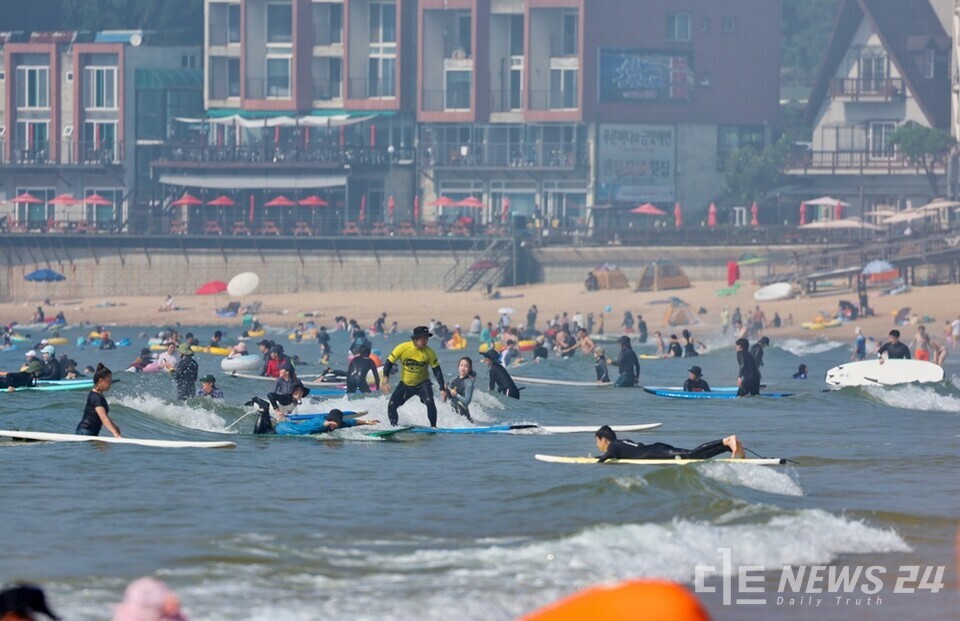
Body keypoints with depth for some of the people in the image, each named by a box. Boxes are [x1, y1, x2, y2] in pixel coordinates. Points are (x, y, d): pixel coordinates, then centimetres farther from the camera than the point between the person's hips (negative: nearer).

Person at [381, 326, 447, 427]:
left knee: (430, 402, -26)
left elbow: (437, 371, -10)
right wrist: (385, 378, -22)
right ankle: (394, 427, 19)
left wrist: (442, 389, -17)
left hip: (422, 384, -1)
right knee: (392, 406, -5)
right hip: (405, 384, 1)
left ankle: (433, 427, -12)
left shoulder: (429, 353, -16)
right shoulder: (402, 348, -18)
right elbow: (389, 363, -10)